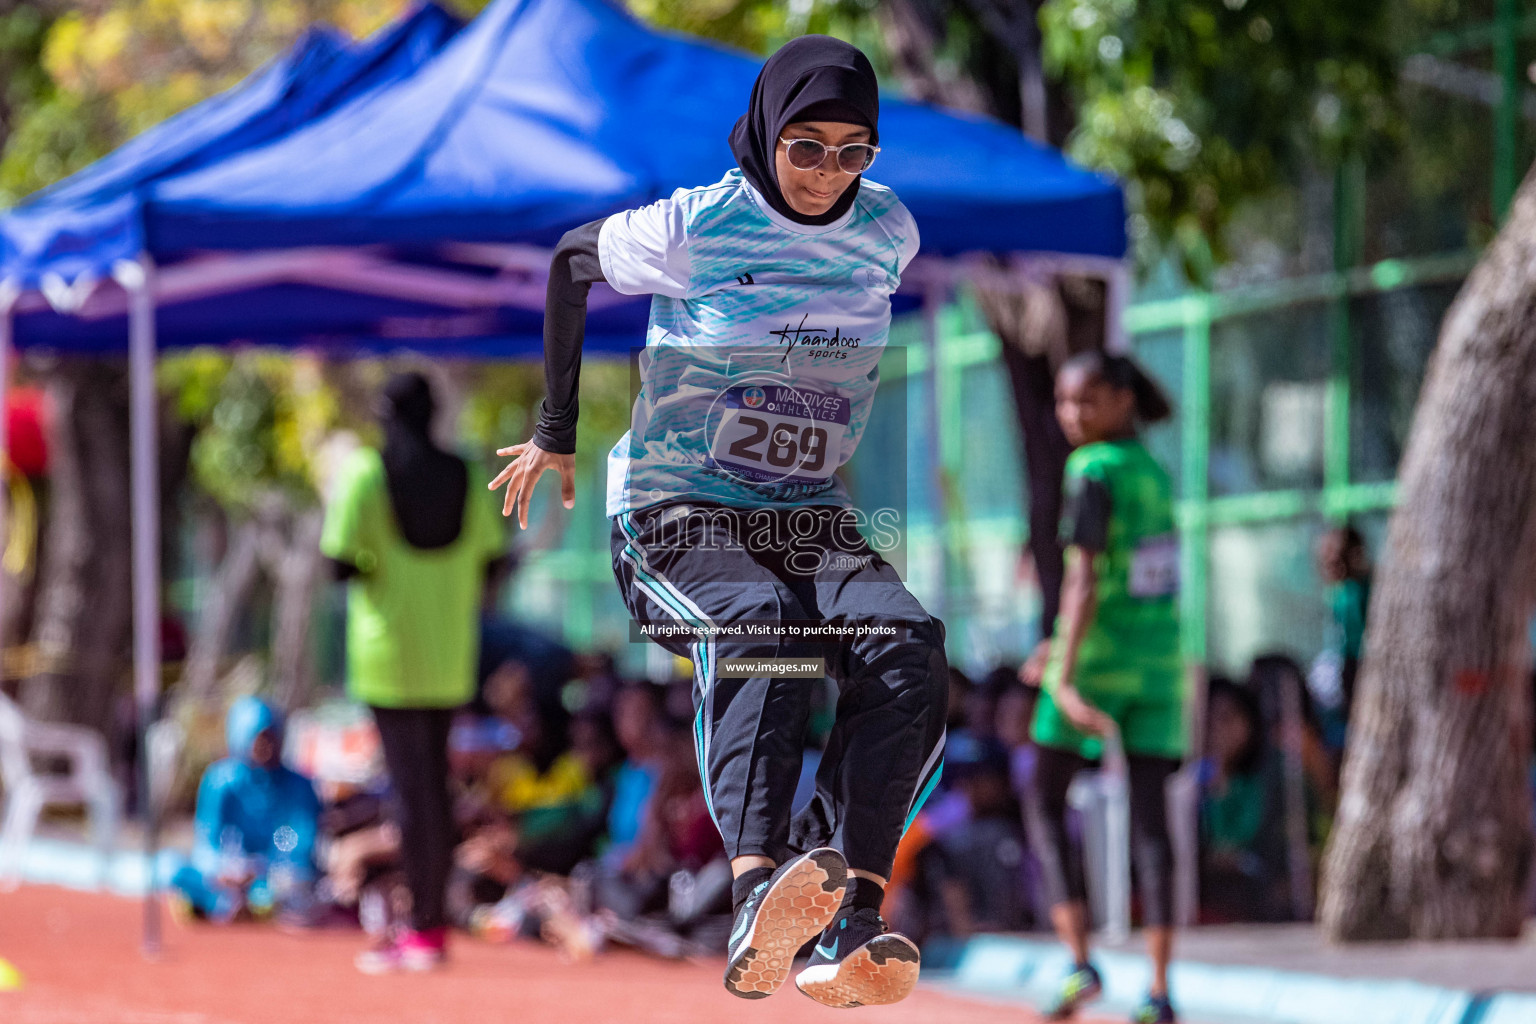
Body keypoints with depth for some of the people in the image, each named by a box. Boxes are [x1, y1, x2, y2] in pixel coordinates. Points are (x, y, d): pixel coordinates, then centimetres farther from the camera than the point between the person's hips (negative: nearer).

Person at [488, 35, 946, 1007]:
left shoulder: (889, 233, 5)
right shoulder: (692, 230, -6)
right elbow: (573, 261, 12)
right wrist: (557, 432, 19)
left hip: (815, 522, 4)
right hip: (677, 517, -4)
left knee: (909, 647, -30)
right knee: (760, 633, -39)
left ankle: (852, 927, -42)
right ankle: (760, 905, -59)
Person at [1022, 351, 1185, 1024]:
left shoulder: (1092, 473, -13)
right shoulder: (1154, 471, 10)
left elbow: (1084, 581, -21)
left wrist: (1066, 680, -25)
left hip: (1097, 656, -6)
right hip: (1159, 659, 6)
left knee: (1046, 802, 9)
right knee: (1149, 813, 3)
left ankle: (1079, 960, -5)